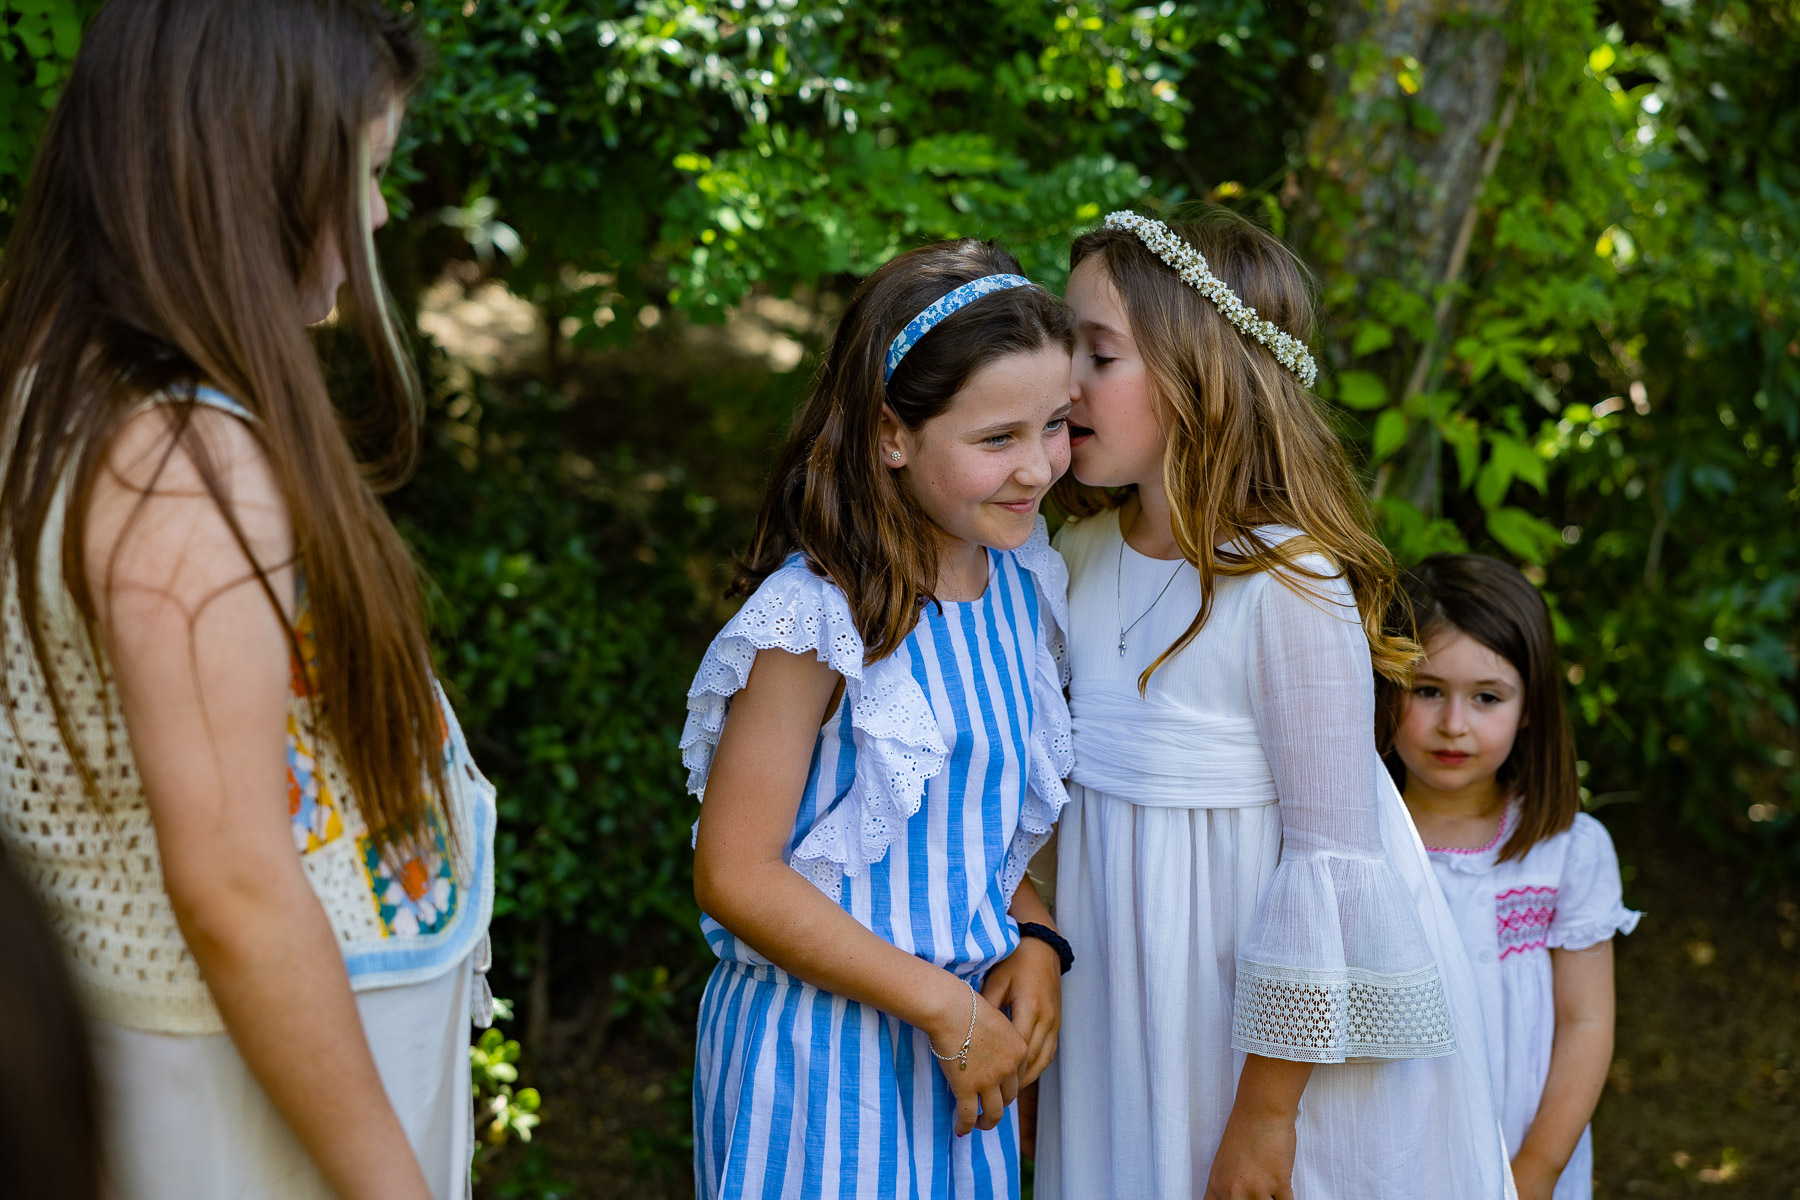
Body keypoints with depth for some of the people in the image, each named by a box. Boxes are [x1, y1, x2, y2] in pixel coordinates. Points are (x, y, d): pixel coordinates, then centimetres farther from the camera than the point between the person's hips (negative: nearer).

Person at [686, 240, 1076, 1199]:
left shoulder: (1025, 588, 2)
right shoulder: (816, 617, -20)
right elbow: (735, 877, -19)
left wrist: (1033, 940, -3)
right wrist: (941, 1003, -17)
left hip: (963, 1047, 6)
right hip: (818, 1055, -6)